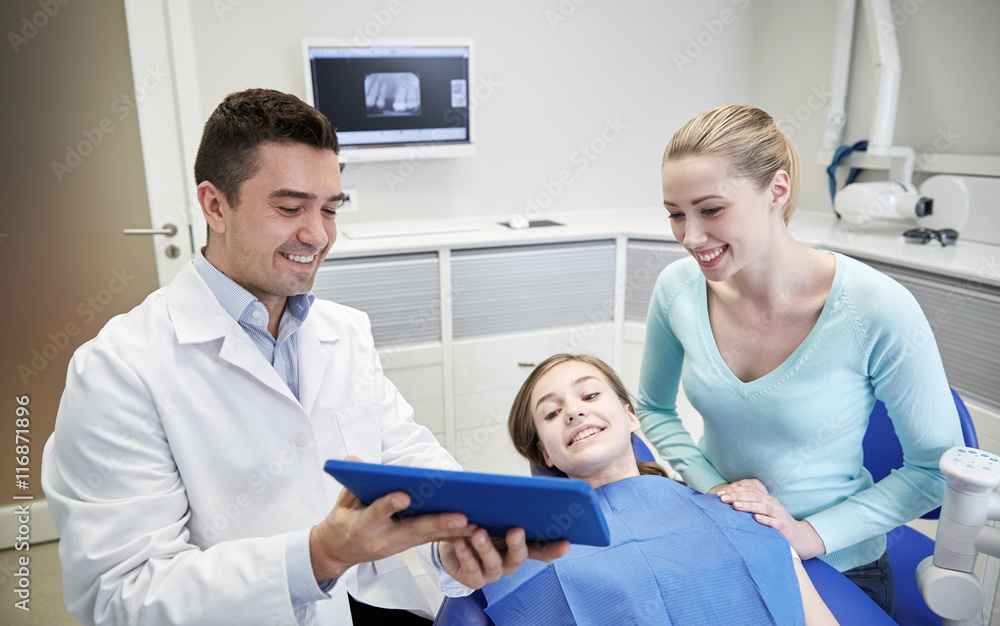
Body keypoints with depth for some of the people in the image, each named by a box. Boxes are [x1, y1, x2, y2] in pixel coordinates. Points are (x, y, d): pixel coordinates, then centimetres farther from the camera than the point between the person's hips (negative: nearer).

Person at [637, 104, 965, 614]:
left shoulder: (879, 310, -23)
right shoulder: (679, 288, -14)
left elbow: (938, 467, -11)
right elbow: (654, 409, 2)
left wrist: (812, 534, -17)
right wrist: (713, 489, -11)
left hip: (837, 569, -2)